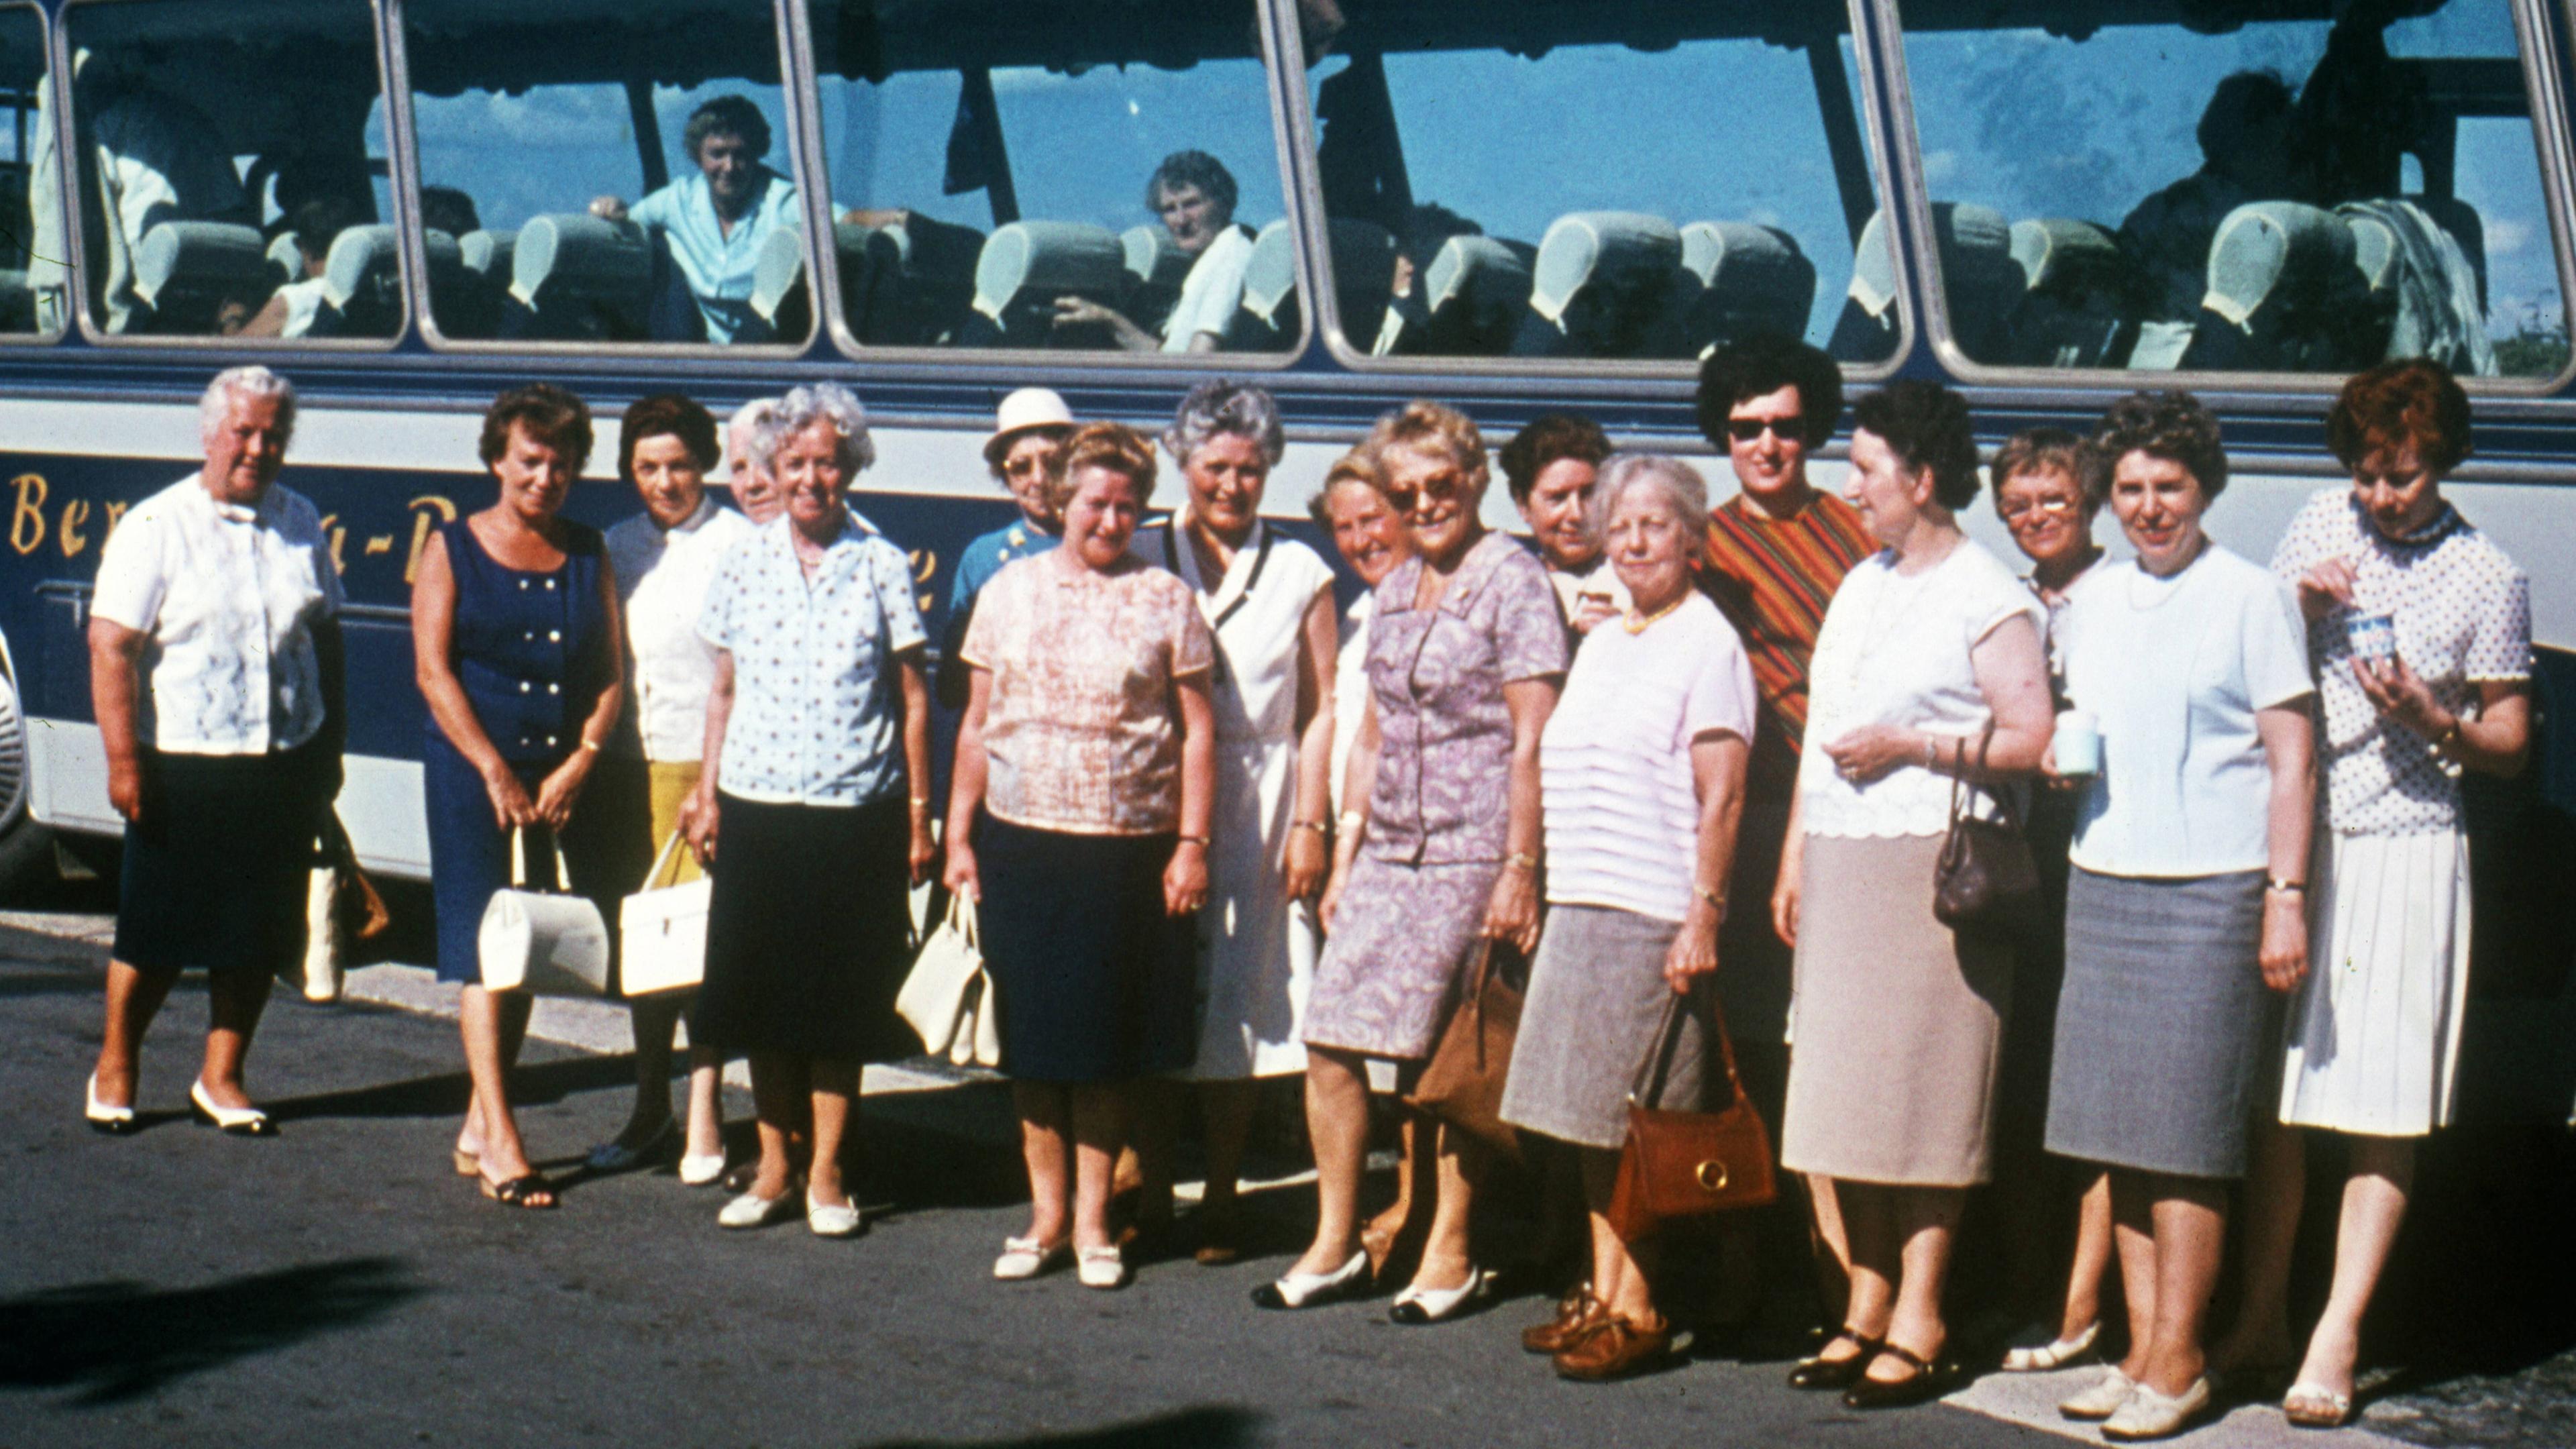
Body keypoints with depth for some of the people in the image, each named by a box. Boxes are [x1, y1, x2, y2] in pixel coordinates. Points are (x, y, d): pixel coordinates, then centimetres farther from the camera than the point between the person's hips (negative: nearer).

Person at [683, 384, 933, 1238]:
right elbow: (723, 690, 12)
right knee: (762, 998, 6)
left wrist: (919, 812, -1)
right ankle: (773, 1169, 18)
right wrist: (707, 795, 7)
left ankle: (826, 1173, 13)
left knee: (841, 1003, 2)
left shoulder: (882, 568, 0)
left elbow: (913, 698, 2)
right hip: (756, 810, 2)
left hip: (856, 814, -2)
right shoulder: (743, 565, 6)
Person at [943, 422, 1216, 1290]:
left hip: (1126, 851, -2)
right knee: (1030, 1039, 6)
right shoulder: (1010, 592, 8)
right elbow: (977, 724, 12)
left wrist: (1191, 844, -6)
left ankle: (1092, 1220, 15)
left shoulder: (1164, 601, 1)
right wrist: (958, 835, 8)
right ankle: (1046, 1215, 17)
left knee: (1105, 1047, 4)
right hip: (1020, 843, 2)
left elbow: (1197, 732, 1)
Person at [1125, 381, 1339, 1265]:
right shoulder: (1143, 560, 9)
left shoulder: (1298, 572, 8)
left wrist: (1310, 822, -2)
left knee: (1240, 1007, 0)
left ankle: (1220, 1201, 10)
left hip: (1256, 804, 0)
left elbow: (1319, 709, 6)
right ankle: (1151, 1193, 11)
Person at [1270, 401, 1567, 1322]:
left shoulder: (1512, 583, -6)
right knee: (1330, 1039, 3)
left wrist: (1519, 869, -16)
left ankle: (1452, 1255, 11)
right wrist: (1345, 857, 15)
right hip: (1388, 851, 7)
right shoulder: (1395, 593, 15)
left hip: (1472, 854, -7)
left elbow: (1533, 741, -11)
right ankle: (1336, 1245, 13)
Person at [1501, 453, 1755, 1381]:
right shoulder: (1601, 645, 18)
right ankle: (1602, 1293, 16)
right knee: (1592, 1120, 9)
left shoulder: (1708, 644, -7)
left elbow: (1722, 797, -12)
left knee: (1641, 1124, -5)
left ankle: (1640, 1312, 0)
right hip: (1580, 912, 8)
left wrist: (1703, 916, -18)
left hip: (1654, 919, -8)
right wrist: (1538, 892, 18)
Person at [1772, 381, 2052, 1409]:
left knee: (1925, 1089, -6)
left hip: (1933, 862, -7)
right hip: (1841, 862, 8)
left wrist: (1911, 746, -14)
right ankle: (1866, 1308, 15)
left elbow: (2030, 739, -12)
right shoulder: (1860, 586, 19)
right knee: (1848, 1085, 7)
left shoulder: (1989, 597, -5)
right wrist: (1795, 857, 18)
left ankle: (1918, 1324, -2)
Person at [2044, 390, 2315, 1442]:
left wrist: (2286, 896, -10)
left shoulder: (2251, 598, -3)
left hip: (2210, 891, -6)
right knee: (2117, 1135, 5)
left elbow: (2292, 760, -4)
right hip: (2102, 884, 6)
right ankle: (2143, 1349, 13)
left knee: (2183, 1140, -5)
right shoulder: (2092, 598, 14)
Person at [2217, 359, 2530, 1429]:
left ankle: (2337, 1340, 0)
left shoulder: (2487, 579, -2)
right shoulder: (2321, 526, 8)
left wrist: (2429, 718, -17)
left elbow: (2509, 746, 2)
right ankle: (2261, 1314, 17)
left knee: (2380, 1109, -4)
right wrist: (2298, 608, -3)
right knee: (2268, 1092, 6)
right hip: (2289, 839, 4)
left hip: (2404, 853, -4)